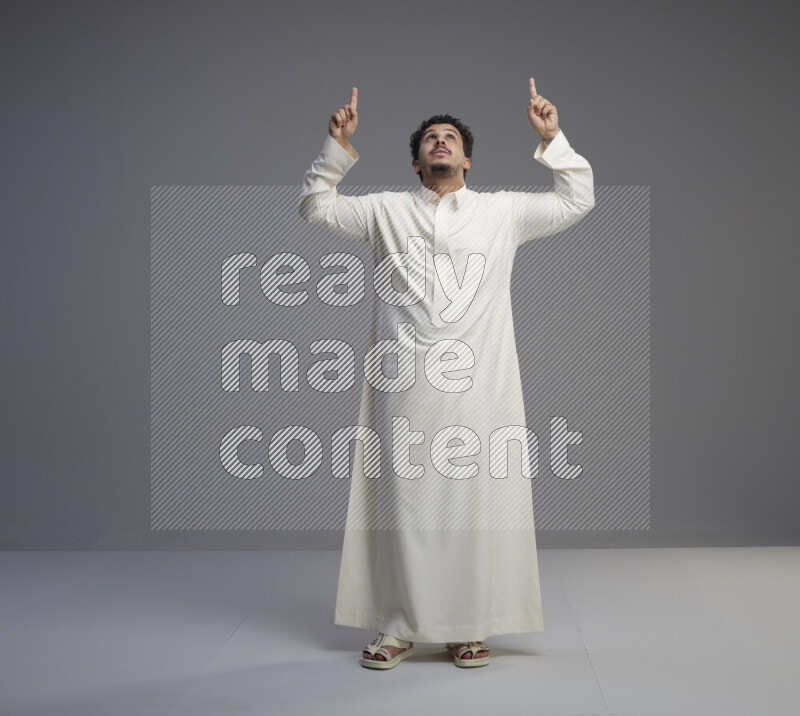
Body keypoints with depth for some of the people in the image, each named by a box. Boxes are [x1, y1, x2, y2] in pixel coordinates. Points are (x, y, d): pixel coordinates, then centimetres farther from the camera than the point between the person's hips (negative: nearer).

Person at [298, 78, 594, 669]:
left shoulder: (503, 212, 14)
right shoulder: (386, 211, 14)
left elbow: (577, 201, 17)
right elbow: (315, 206, 18)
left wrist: (553, 141, 7)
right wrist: (338, 149, 8)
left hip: (480, 387, 0)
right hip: (404, 387, 0)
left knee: (477, 501, 1)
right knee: (402, 502, 3)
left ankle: (472, 628, 14)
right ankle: (398, 627, 14)